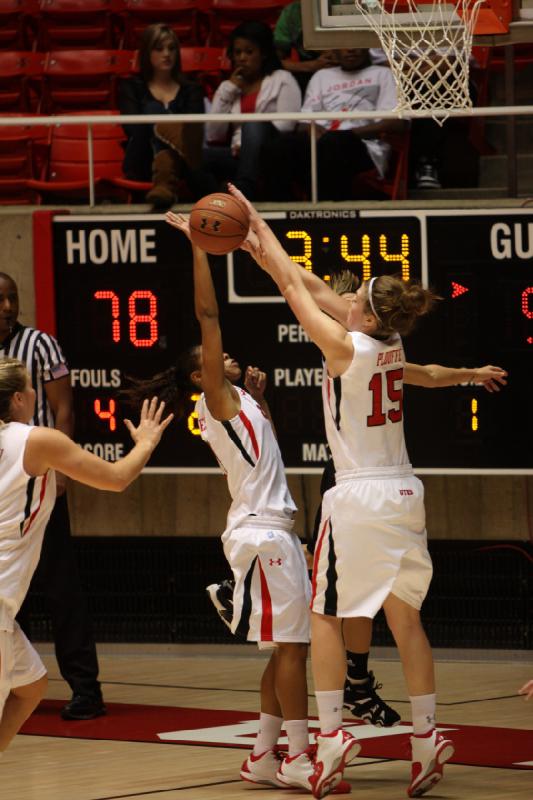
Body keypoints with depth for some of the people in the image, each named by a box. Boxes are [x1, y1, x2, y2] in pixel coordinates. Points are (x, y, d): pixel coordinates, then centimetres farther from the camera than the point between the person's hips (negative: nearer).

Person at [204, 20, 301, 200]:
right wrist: (227, 92, 8)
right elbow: (213, 137, 13)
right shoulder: (229, 87, 24)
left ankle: (244, 190, -54)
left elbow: (284, 126, -4)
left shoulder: (282, 80, 12)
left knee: (253, 124, -38)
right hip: (239, 155, 4)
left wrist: (245, 144, -9)